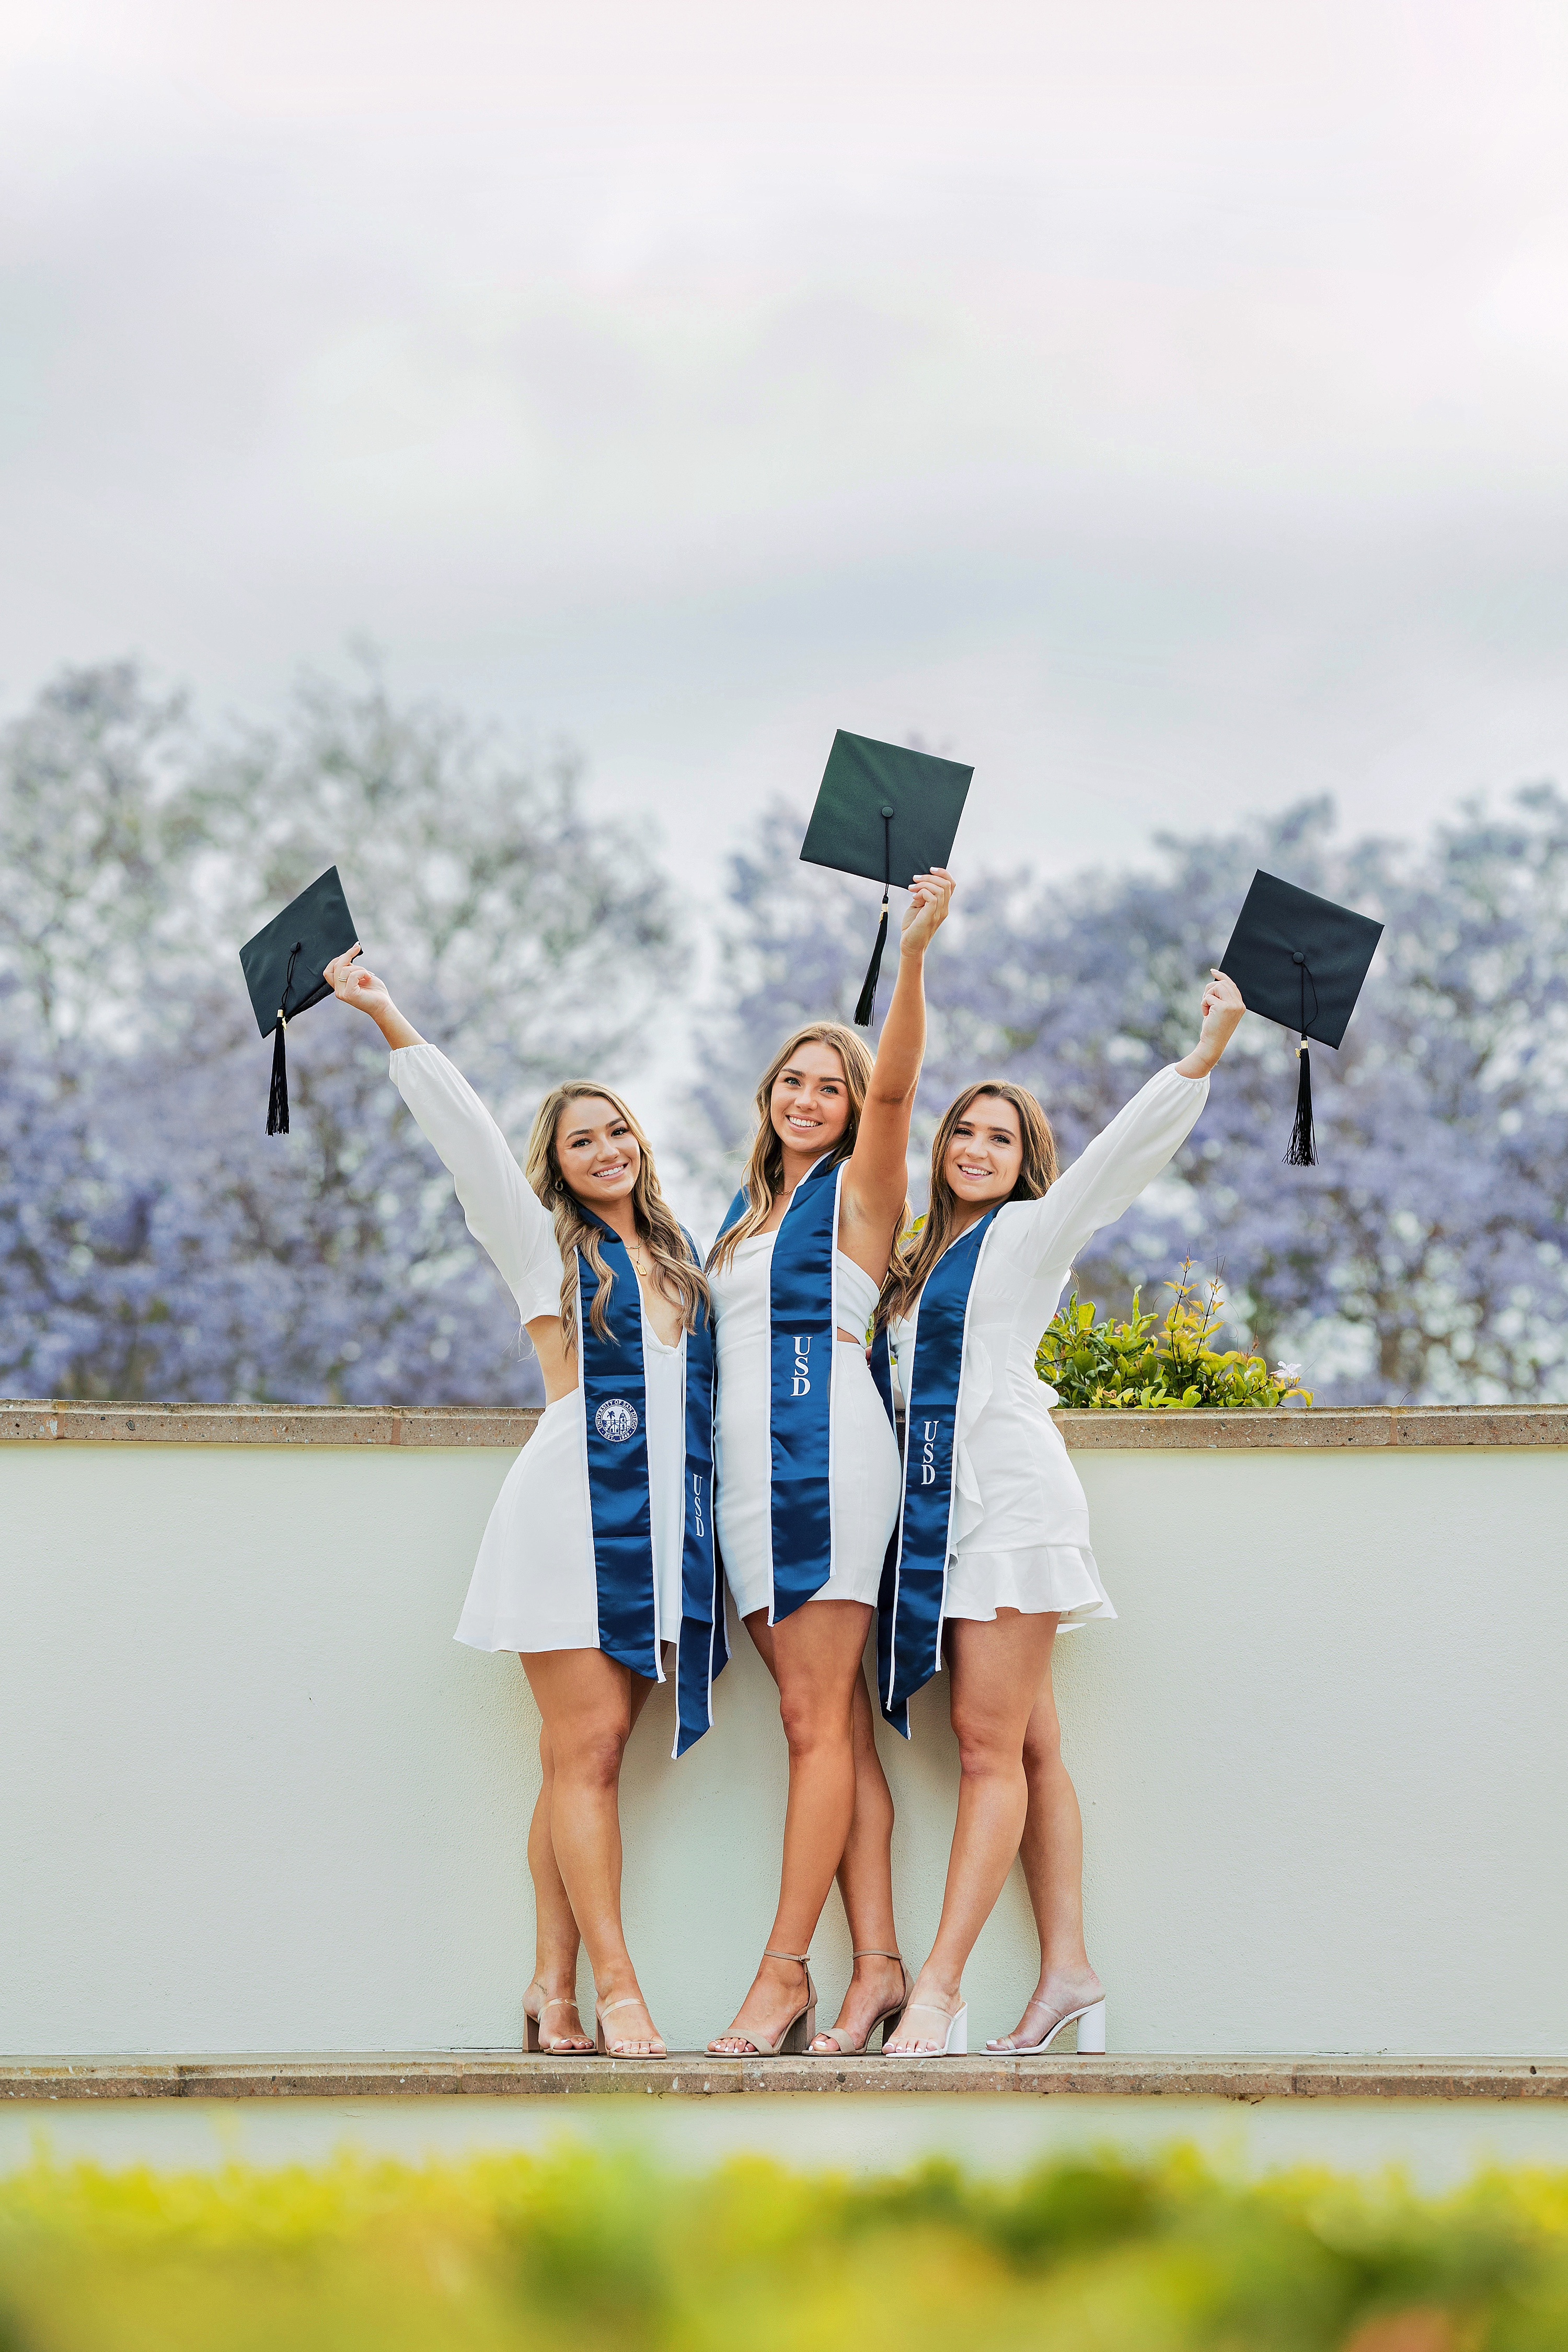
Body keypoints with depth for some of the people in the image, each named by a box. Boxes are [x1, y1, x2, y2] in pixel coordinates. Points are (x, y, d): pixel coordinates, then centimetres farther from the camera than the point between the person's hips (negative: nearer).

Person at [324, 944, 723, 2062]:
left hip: (663, 1521, 5)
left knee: (590, 1755, 4)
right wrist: (388, 1016, -7)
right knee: (586, 1751, -9)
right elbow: (467, 1129, -2)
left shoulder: (677, 1253, 19)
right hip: (574, 1511, -5)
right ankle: (617, 1992, -10)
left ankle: (555, 1988, 5)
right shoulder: (543, 1243, 5)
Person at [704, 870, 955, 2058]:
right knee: (835, 1724, 4)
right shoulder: (747, 1210, 23)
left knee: (817, 1720, -9)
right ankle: (878, 1962, 2)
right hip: (750, 1467, 8)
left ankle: (785, 1968, -11)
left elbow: (895, 1086, -15)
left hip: (826, 1447, -8)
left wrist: (914, 954, -27)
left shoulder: (859, 1188, 2)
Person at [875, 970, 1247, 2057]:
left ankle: (941, 1987, -15)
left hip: (1012, 1502, -7)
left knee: (993, 1745, -10)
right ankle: (1069, 1971, 5)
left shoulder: (1032, 1232, 1)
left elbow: (1128, 1151, -12)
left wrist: (1207, 1053, -23)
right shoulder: (919, 1258, 21)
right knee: (1029, 1749, 5)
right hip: (943, 1510, 7)